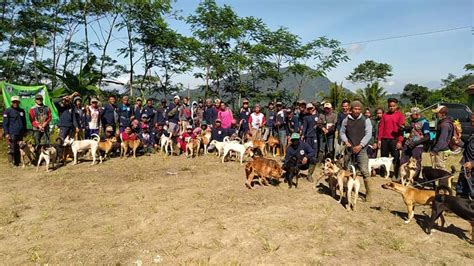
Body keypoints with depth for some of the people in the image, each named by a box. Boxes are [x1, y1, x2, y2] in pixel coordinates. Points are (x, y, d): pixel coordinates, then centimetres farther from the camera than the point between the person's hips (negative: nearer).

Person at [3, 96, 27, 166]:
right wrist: (6, 133, -10)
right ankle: (11, 161, 3)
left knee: (18, 149, 7)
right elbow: (5, 123, -3)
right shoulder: (8, 111, -1)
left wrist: (25, 131, 20)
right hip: (12, 134, -4)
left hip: (20, 134, 4)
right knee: (12, 148, -8)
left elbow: (24, 122, 22)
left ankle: (17, 162, 14)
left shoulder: (22, 111, 13)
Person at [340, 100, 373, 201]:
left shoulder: (366, 120, 1)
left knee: (365, 171, -10)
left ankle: (368, 193, -2)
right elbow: (342, 132, 14)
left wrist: (360, 145, -13)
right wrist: (345, 141, -4)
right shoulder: (346, 120, 7)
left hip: (361, 149, -3)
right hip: (349, 149, 3)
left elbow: (368, 134, -4)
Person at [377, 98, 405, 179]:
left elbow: (401, 129, -5)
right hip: (384, 140, 3)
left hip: (394, 140, -3)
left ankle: (396, 176, 8)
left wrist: (400, 141, -12)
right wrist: (379, 139, 3)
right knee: (384, 158, 9)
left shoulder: (400, 115, 1)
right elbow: (381, 127, 9)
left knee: (396, 158, 0)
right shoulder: (385, 115, 11)